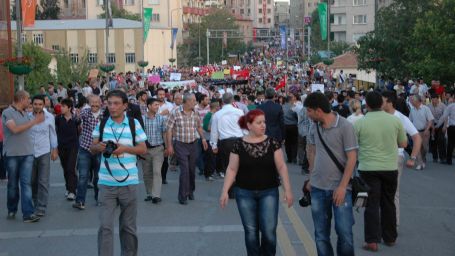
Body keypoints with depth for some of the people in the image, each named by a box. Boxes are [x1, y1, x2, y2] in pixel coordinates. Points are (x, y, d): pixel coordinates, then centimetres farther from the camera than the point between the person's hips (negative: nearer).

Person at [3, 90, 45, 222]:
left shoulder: (25, 114, 14)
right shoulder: (7, 112, -6)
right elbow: (15, 129, -18)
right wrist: (34, 122, -15)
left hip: (27, 154, 4)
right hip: (12, 154, -4)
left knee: (26, 183, -5)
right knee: (13, 184, 8)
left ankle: (28, 213, -10)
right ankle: (12, 210, 24)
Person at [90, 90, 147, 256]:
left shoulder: (134, 124, -1)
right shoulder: (101, 123, 4)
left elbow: (143, 149, 1)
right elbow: (92, 148, 10)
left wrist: (125, 148, -15)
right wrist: (99, 147, -13)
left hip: (129, 182, 0)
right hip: (106, 183, 0)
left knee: (128, 226, 12)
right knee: (105, 226, -4)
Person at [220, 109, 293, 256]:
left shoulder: (272, 143, -3)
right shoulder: (239, 145, -4)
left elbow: (281, 167, -1)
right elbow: (232, 169, -1)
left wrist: (287, 190, -6)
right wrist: (225, 191, -9)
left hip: (269, 192, 0)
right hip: (245, 194, 0)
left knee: (269, 231, -4)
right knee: (251, 231, 6)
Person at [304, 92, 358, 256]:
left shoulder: (345, 126, -12)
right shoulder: (314, 127, 3)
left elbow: (352, 158, -12)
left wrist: (342, 186, -16)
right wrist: (311, 178, 13)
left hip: (340, 188, -5)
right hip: (318, 188, 5)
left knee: (345, 232, -3)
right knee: (321, 234, 10)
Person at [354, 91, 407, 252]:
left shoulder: (360, 123, -10)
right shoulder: (395, 120, -3)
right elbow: (403, 144, 8)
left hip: (368, 168, -2)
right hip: (390, 167, 2)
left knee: (372, 204, 3)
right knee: (388, 203, 16)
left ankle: (372, 240, -1)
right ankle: (390, 238, 25)